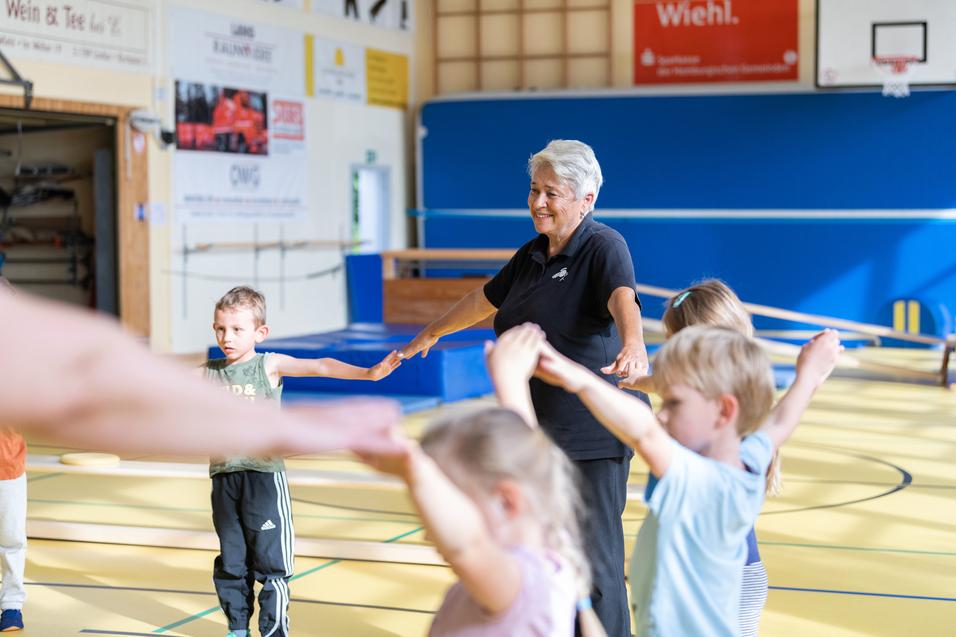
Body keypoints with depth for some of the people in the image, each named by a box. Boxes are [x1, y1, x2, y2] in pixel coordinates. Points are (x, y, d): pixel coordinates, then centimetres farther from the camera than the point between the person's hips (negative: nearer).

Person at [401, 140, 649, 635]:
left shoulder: (603, 248, -12)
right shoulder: (532, 254, 12)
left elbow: (623, 301, -33)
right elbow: (485, 299, 29)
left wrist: (633, 346, -54)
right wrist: (431, 333, 42)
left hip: (591, 441, -8)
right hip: (533, 435, 8)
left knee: (594, 562, -7)